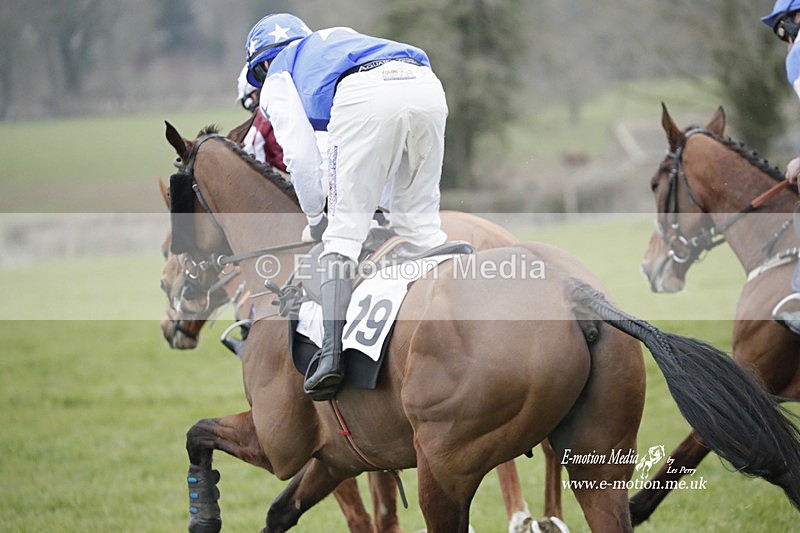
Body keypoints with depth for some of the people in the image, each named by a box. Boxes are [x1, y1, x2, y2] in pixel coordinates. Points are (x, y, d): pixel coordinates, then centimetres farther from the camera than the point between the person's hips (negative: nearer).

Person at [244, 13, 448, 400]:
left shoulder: (277, 81, 28)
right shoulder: (340, 36, 45)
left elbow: (300, 155, 17)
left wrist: (315, 217, 30)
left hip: (363, 95, -5)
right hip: (426, 86, 5)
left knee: (344, 232, 2)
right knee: (420, 223, 16)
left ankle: (332, 354, -11)